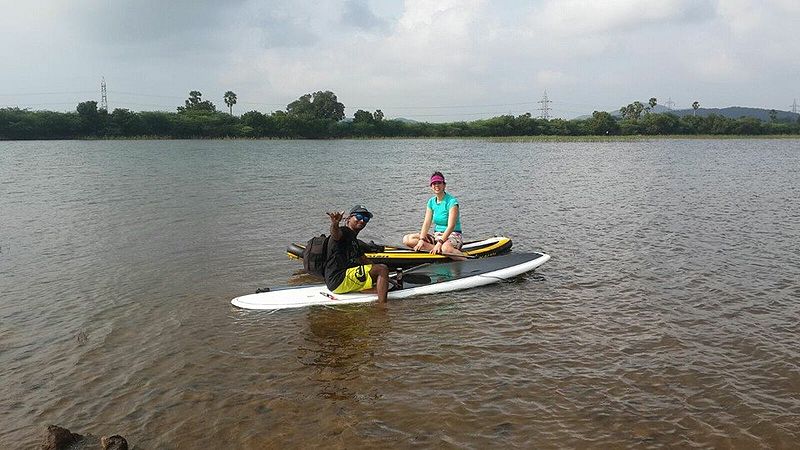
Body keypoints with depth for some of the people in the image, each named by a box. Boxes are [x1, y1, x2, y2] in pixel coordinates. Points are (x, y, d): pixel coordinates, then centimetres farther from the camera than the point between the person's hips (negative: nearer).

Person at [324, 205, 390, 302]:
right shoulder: (343, 232, -8)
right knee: (382, 269, -18)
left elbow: (364, 260, 26)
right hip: (339, 280, -11)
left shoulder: (354, 241, 22)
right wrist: (334, 224, -57)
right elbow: (335, 234, -32)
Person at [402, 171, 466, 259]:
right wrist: (422, 239, -17)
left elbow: (451, 226, -20)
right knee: (407, 239, -12)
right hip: (437, 235, 7)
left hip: (452, 236, -7)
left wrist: (440, 243, -31)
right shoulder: (431, 202, 8)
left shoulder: (452, 201, -12)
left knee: (446, 247, -44)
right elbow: (426, 223, 0)